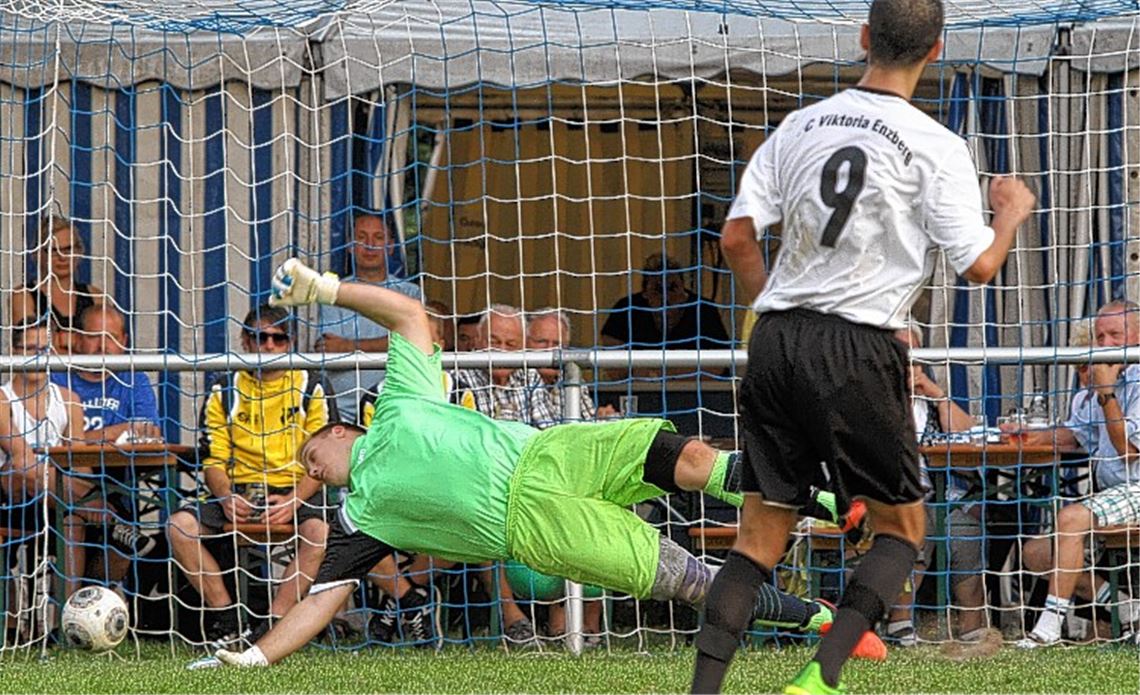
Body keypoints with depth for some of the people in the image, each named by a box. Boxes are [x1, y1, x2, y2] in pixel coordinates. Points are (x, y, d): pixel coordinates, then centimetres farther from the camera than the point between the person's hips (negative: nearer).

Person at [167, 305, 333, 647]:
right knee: (180, 524, -24)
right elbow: (213, 459, 9)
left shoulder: (311, 388, 5)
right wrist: (226, 496, -13)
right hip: (238, 492, 2)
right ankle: (226, 619, -20)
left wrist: (294, 500, -17)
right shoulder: (224, 392, 11)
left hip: (295, 492, -2)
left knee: (320, 529, -36)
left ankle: (274, 621, -32)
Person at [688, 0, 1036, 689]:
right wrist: (1013, 212, 14)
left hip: (776, 341, 5)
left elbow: (737, 236, 7)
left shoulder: (802, 125, 8)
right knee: (902, 527, 10)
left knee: (761, 533, 8)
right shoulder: (935, 147, -6)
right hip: (858, 349, -5)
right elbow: (979, 265, -7)